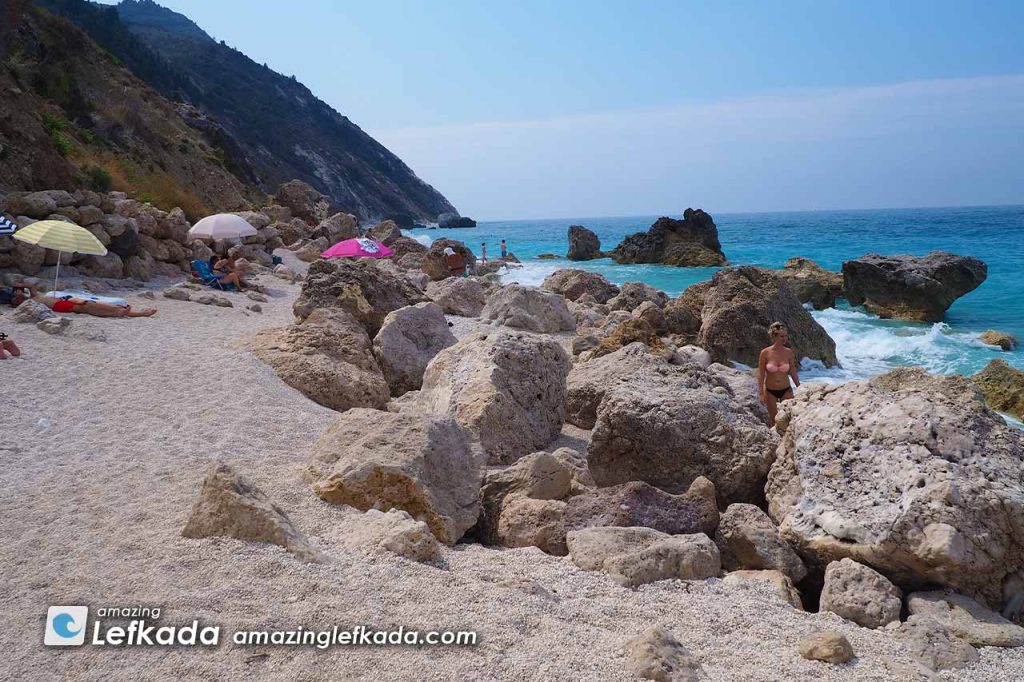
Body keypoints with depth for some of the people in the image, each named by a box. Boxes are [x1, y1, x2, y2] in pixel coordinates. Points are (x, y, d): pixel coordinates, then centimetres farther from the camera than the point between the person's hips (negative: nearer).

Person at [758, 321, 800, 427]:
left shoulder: (789, 352, -5)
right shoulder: (765, 353, -11)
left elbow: (793, 373, 6)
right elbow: (761, 375, -6)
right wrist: (761, 394, -8)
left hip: (786, 390, 2)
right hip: (770, 391, -1)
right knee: (774, 418, 10)